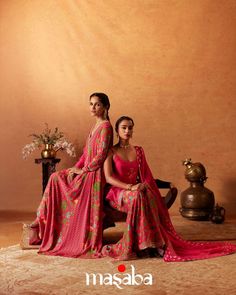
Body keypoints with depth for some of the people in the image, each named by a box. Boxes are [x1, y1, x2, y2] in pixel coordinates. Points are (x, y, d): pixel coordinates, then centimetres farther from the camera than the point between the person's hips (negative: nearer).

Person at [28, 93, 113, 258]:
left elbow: (101, 156, -20)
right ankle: (42, 223, 10)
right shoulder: (97, 125, 15)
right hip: (86, 171, 9)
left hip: (94, 174, -9)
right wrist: (77, 167, 5)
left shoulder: (105, 127, -14)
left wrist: (83, 170, -14)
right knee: (56, 178, 5)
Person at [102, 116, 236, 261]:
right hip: (118, 193, -3)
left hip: (138, 190, 4)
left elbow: (147, 175, 12)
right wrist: (130, 187, -22)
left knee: (148, 196, -31)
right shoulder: (111, 151, 1)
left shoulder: (138, 151, 14)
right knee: (139, 195, -35)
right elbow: (109, 178, -10)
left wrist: (143, 185, -11)